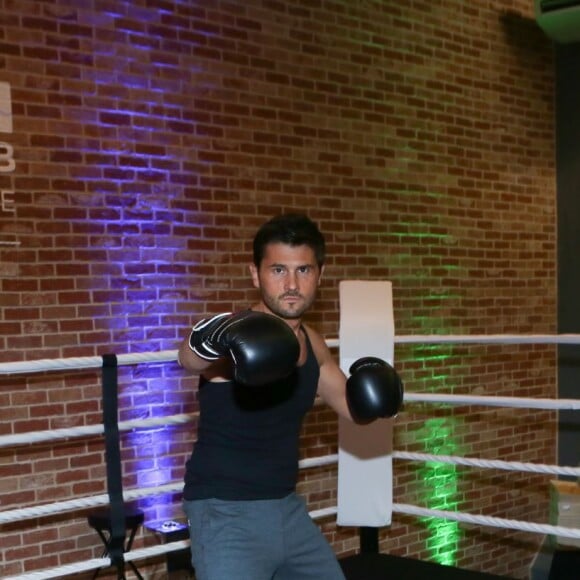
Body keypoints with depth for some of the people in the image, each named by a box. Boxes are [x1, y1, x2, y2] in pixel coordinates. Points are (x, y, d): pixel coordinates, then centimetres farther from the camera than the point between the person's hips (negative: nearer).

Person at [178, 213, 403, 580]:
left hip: (287, 506, 8)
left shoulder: (312, 345, 4)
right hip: (225, 512, -7)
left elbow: (354, 407, 18)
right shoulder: (237, 336, -18)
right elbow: (190, 357, -41)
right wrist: (213, 339, -65)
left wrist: (373, 391, -5)